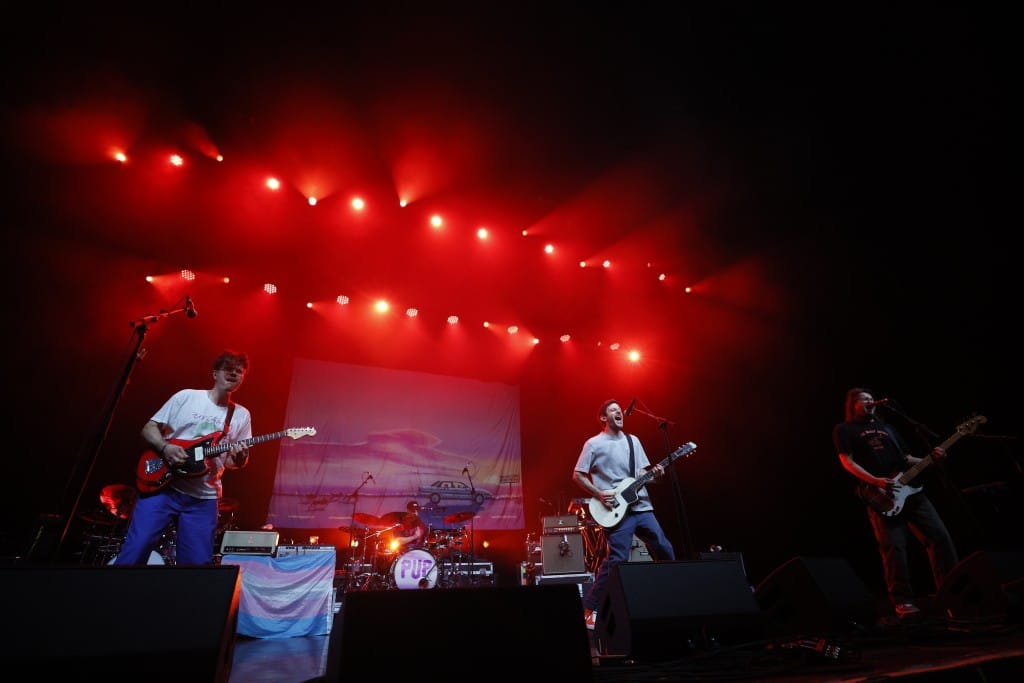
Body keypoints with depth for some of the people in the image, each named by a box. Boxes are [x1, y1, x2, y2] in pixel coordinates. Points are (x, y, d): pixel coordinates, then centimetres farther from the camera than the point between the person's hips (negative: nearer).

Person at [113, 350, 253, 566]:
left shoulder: (242, 415, 7)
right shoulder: (186, 396, 3)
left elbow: (233, 462, 10)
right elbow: (148, 429, 6)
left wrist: (240, 458, -14)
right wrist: (165, 447, -14)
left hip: (202, 498, 2)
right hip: (162, 485, -1)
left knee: (197, 562, 2)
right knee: (133, 554, -6)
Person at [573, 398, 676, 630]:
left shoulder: (633, 441, 14)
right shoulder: (594, 444, -4)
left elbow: (642, 472, 18)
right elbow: (577, 475, -4)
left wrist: (654, 473, -4)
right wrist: (599, 494, -14)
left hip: (642, 506, 6)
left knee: (664, 550, 11)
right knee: (616, 560, -9)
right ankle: (591, 609, 5)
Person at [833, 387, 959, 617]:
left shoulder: (885, 426, 25)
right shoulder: (844, 429, 5)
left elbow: (905, 458, 24)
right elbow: (847, 461, -5)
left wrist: (930, 458, 6)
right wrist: (876, 481, -17)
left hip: (908, 488, 6)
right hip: (879, 496, -6)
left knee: (940, 536, -2)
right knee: (894, 546, -11)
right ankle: (903, 602, -2)